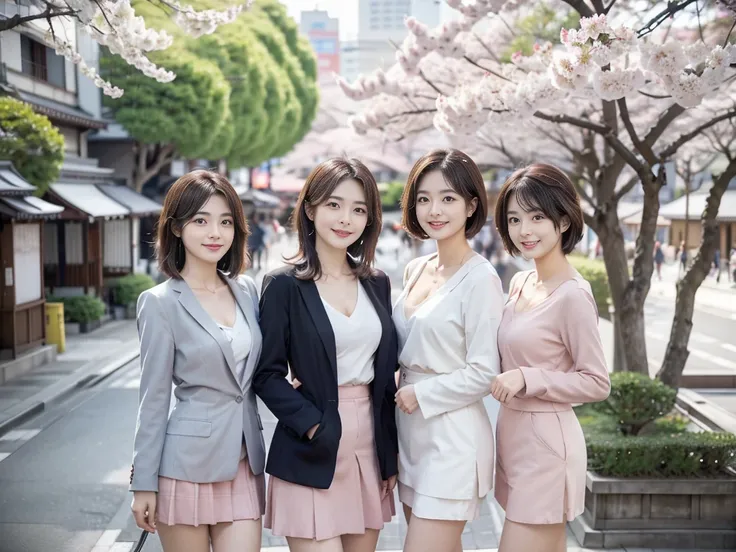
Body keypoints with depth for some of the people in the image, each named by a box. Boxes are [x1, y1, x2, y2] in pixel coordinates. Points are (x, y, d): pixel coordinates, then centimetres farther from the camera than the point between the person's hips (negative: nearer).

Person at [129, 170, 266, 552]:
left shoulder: (246, 290, 6)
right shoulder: (161, 302, -8)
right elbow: (154, 398, -7)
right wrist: (144, 482, -5)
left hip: (243, 463, 4)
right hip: (188, 464, -4)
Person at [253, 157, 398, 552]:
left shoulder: (377, 284, 8)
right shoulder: (284, 285, -6)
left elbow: (385, 373, 12)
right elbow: (267, 375, -6)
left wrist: (390, 454, 10)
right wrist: (313, 426, -17)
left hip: (370, 445, 5)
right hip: (313, 452, -5)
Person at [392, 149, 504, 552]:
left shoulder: (480, 278, -14)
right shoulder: (415, 270, 8)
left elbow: (483, 373, -15)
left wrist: (420, 394, -11)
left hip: (452, 439, -7)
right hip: (412, 434, 7)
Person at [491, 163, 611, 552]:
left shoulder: (572, 295, -18)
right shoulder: (520, 283, 7)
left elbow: (597, 383, -14)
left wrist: (526, 379, -21)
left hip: (545, 443, -8)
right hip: (514, 435, 8)